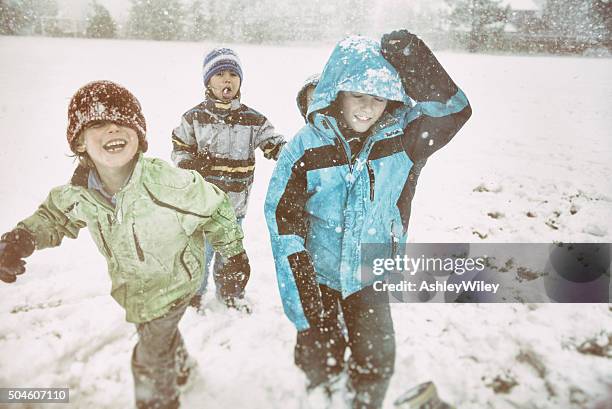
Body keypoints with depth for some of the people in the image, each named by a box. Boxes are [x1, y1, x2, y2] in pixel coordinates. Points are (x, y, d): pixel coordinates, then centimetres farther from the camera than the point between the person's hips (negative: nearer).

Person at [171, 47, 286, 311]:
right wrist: (189, 163, -17)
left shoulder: (253, 119, -3)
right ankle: (195, 292, 37)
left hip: (235, 203, 2)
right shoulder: (194, 117, -5)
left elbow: (276, 145, -2)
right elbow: (179, 149, 5)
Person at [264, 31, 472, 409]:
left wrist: (414, 62, -31)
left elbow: (454, 110, -17)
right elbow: (282, 213, -15)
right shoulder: (307, 146, -17)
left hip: (371, 274, 2)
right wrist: (298, 277, -18)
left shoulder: (399, 138, -9)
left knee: (379, 358, 6)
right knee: (321, 353, 15)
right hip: (317, 272, -1)